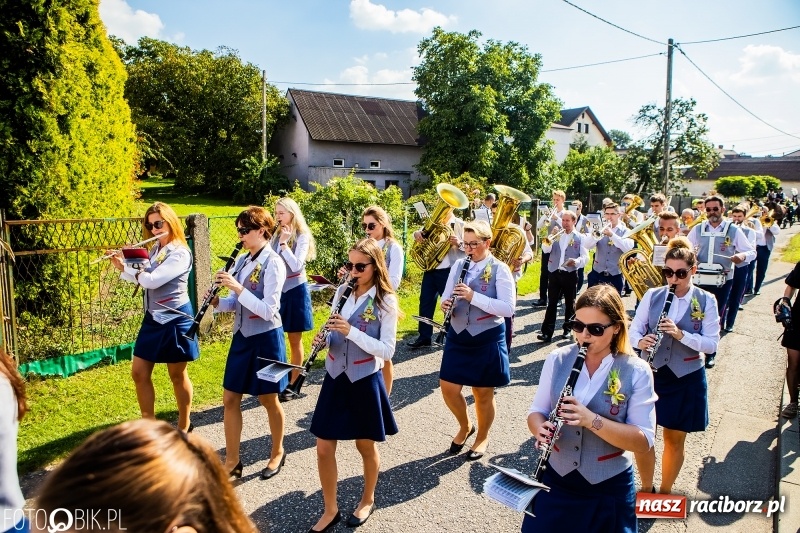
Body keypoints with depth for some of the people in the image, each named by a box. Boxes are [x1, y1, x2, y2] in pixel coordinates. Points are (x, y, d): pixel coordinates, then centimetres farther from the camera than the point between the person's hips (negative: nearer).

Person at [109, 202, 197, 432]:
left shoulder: (180, 253, -18)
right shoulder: (155, 249, 9)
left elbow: (152, 280, -24)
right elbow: (142, 279, 12)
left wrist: (128, 267, -8)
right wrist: (122, 266, -3)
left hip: (175, 320, -8)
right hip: (153, 318, 8)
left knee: (177, 375, 7)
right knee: (139, 373, 9)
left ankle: (184, 426, 25)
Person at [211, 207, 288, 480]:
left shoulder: (273, 263, -16)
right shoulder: (241, 261, 6)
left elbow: (268, 310, -23)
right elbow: (234, 303, 9)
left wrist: (237, 287, -27)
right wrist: (216, 302, -11)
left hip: (266, 338, -7)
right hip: (242, 336, 7)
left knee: (268, 399, 9)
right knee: (230, 398, 9)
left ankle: (277, 452, 32)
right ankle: (232, 461, 22)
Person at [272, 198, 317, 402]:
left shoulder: (302, 236, -8)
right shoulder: (276, 235, 8)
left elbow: (296, 265, -21)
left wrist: (284, 243, -20)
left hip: (295, 291, -5)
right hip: (276, 290, 5)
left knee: (294, 340, 5)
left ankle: (293, 385, 16)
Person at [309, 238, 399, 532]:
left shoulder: (386, 301, -12)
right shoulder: (342, 291, 3)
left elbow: (387, 350, -17)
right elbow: (334, 334, 11)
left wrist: (351, 332, -26)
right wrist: (323, 337, -12)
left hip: (365, 381, -4)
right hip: (335, 378, 5)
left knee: (366, 445, 14)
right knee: (324, 448, 7)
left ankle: (368, 500, 39)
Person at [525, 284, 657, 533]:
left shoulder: (637, 372, -12)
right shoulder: (557, 360, -5)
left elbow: (644, 441, -15)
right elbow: (536, 411, 2)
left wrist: (592, 420, -29)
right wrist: (540, 428, -22)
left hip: (609, 489, -2)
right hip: (555, 479, 2)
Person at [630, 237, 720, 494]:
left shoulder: (706, 300, -7)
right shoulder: (652, 295, -3)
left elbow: (711, 343, -10)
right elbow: (634, 329, -1)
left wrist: (681, 334, -27)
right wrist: (640, 341, -24)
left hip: (686, 379, -1)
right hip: (650, 374, 1)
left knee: (674, 439, 12)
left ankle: (665, 492, 34)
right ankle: (646, 489, 27)